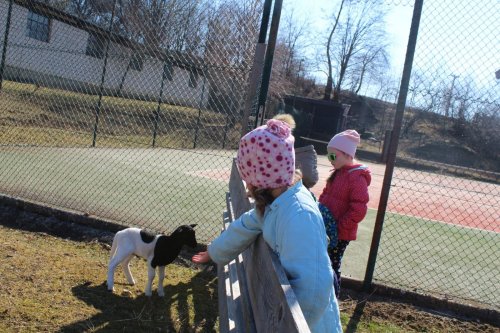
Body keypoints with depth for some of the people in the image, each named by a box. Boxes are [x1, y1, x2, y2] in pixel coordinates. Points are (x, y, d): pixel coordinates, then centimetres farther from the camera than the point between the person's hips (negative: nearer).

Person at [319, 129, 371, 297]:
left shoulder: (357, 177, -18)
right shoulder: (338, 172, 9)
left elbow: (359, 211, -22)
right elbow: (326, 195, 21)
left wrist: (338, 227, -19)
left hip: (340, 234, -8)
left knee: (332, 267, 1)